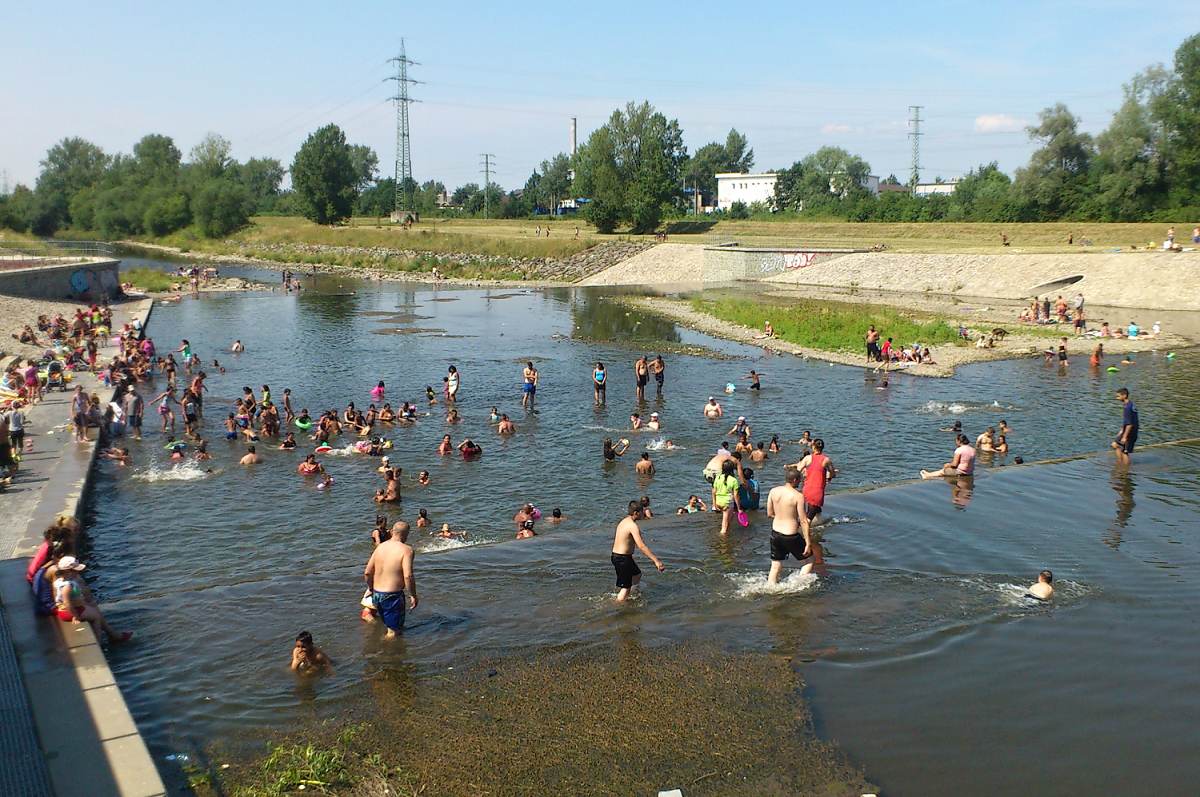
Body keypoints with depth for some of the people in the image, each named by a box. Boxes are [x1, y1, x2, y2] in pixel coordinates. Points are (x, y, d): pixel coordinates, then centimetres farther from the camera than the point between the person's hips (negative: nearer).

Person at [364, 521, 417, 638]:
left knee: (389, 625, 26)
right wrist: (413, 595, -13)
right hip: (392, 596, -6)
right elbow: (408, 576, -25)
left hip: (376, 594, 6)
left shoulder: (380, 547, 4)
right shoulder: (406, 549, -14)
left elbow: (367, 573, 6)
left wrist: (371, 589, 22)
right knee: (393, 631, 9)